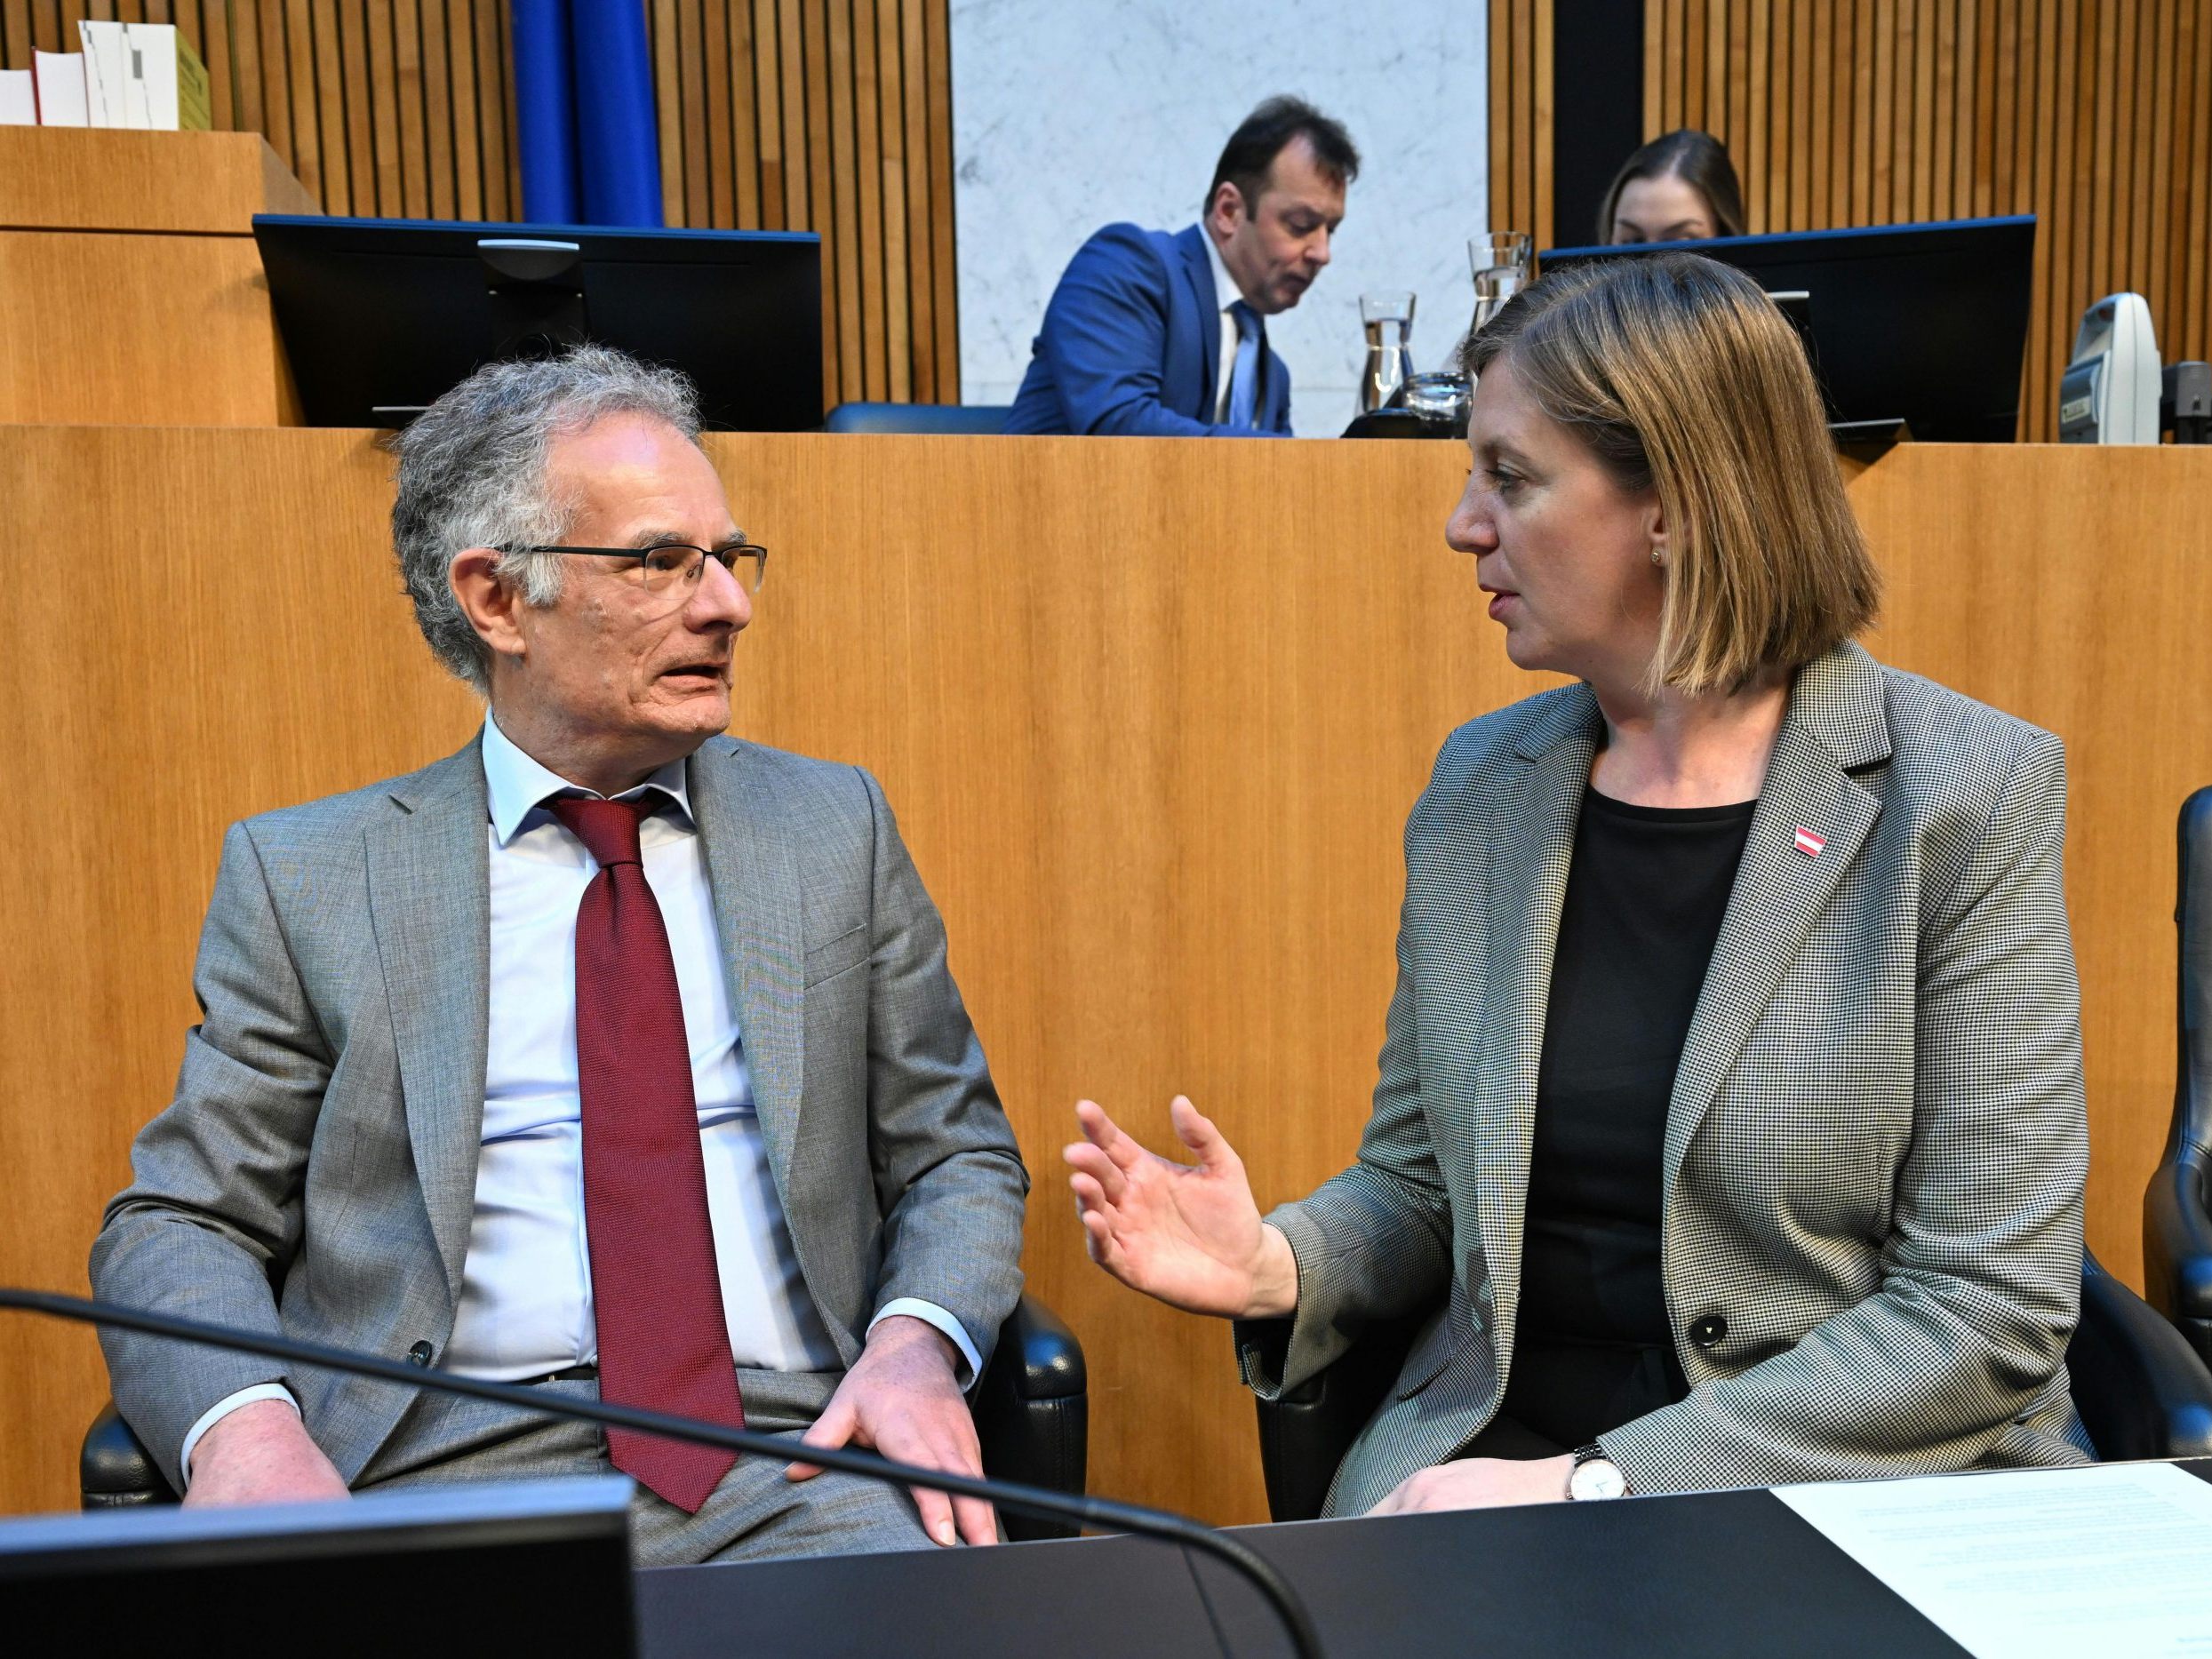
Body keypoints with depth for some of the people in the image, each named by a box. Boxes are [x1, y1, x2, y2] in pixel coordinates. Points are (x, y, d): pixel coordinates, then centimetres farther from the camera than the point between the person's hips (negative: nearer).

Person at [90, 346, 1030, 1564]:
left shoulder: (833, 828, 13)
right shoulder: (304, 873, 9)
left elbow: (958, 1155, 14)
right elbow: (178, 1222, 9)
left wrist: (918, 1343, -7)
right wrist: (244, 1421, -12)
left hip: (798, 1465, 1)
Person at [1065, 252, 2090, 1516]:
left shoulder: (1970, 795, -9)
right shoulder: (1479, 785, 3)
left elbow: (1992, 1310, -12)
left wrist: (1596, 1484, -19)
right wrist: (1276, 1267, -11)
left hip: (1861, 1493, -2)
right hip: (1493, 1451, 3)